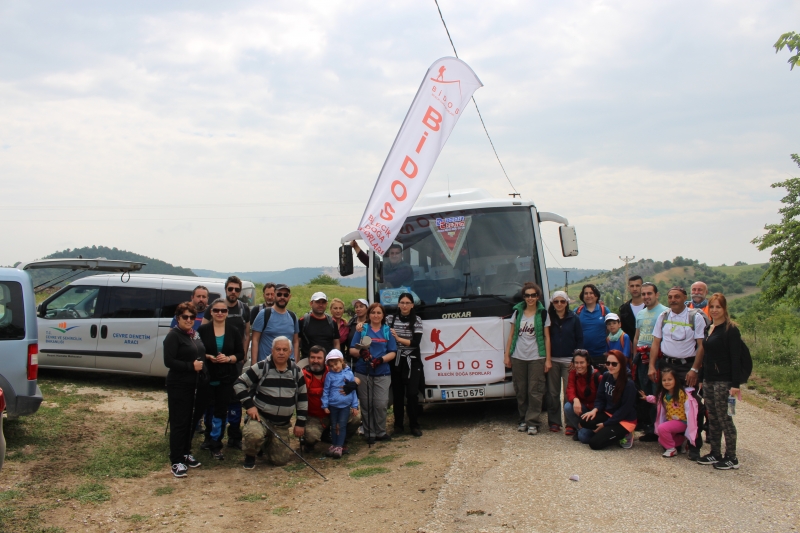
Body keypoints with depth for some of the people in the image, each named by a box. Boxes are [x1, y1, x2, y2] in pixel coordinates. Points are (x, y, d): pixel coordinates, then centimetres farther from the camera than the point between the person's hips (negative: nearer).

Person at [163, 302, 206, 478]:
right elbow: (169, 361, -17)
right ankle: (176, 461, 3)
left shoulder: (195, 334, 13)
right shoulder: (173, 336, -9)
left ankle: (186, 453, 27)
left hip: (196, 385, 7)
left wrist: (203, 362, 3)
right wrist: (191, 366, -19)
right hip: (179, 386, -7)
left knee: (192, 420, 13)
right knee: (179, 423, -3)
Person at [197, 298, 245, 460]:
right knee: (209, 409, 7)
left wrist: (229, 358, -15)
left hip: (227, 378, 0)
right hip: (207, 376, 0)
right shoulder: (203, 330, 0)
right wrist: (208, 357, -16)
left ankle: (215, 444, 4)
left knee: (220, 410, -4)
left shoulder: (233, 331, 3)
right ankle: (209, 439, 26)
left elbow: (241, 354, 4)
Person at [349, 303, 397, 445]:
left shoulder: (387, 331, 10)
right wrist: (360, 352, -18)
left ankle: (381, 432, 11)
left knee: (381, 404, -5)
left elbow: (392, 353, 4)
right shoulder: (362, 329, 8)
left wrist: (381, 360, -14)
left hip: (382, 373, 0)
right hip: (363, 372, 0)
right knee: (366, 404, 2)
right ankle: (369, 433, 12)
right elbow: (352, 350, 4)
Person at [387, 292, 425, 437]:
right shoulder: (391, 319, 4)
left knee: (412, 394, -4)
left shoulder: (417, 320, 0)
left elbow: (416, 342, -8)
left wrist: (398, 338, -13)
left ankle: (414, 425, 7)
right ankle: (398, 424, 17)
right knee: (398, 393, 6)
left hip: (412, 362, -1)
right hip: (396, 361, 1)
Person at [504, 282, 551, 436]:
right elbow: (512, 334, 11)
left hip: (536, 357, -2)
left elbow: (547, 337, 2)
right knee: (520, 391, 6)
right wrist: (507, 355, 6)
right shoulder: (517, 312, 8)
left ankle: (533, 422, 1)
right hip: (518, 357, 2)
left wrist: (548, 359, -3)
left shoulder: (542, 313, 2)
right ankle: (522, 420, 15)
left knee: (535, 391, -4)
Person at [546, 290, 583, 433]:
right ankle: (554, 421, 13)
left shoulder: (574, 319, 3)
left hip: (569, 361, -1)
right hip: (552, 360, 2)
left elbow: (580, 340, 3)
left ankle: (571, 424, 0)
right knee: (553, 393, 5)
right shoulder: (549, 318, 5)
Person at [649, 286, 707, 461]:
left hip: (687, 366, -4)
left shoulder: (695, 317, -2)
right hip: (665, 364, 4)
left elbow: (701, 345, -6)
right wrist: (652, 366, 1)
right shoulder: (663, 317, 9)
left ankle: (694, 446, 1)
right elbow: (656, 343, 10)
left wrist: (694, 370, -13)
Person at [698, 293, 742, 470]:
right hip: (709, 380, 8)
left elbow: (736, 358, -15)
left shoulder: (731, 330, -10)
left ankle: (731, 458, 7)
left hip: (723, 381, -7)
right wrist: (702, 378, 15)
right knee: (712, 419, 12)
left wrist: (736, 384, -20)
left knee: (724, 419, -2)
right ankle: (715, 454, 21)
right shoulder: (708, 329, 12)